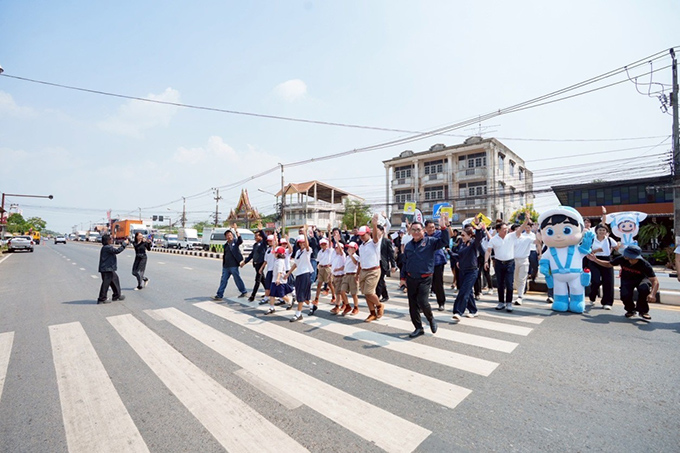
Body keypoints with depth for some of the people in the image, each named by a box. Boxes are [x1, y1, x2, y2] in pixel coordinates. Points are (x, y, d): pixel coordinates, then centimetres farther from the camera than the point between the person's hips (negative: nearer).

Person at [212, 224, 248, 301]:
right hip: (226, 266, 6)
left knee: (238, 279, 3)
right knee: (223, 280, 8)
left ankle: (244, 292, 18)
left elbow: (241, 241, -26)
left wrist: (236, 230, -32)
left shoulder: (235, 242, -3)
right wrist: (223, 256, 7)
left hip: (233, 266, -6)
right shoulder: (226, 245, 14)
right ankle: (219, 295, 12)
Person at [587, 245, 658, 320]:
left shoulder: (644, 264, -31)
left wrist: (652, 294, -50)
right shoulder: (622, 259, -24)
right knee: (625, 295, -25)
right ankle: (631, 310, 13)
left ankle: (643, 311, -11)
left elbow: (655, 281, -34)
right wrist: (595, 260, -17)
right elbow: (608, 264, -3)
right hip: (627, 280, 1)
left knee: (644, 288, -37)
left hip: (641, 279, -1)